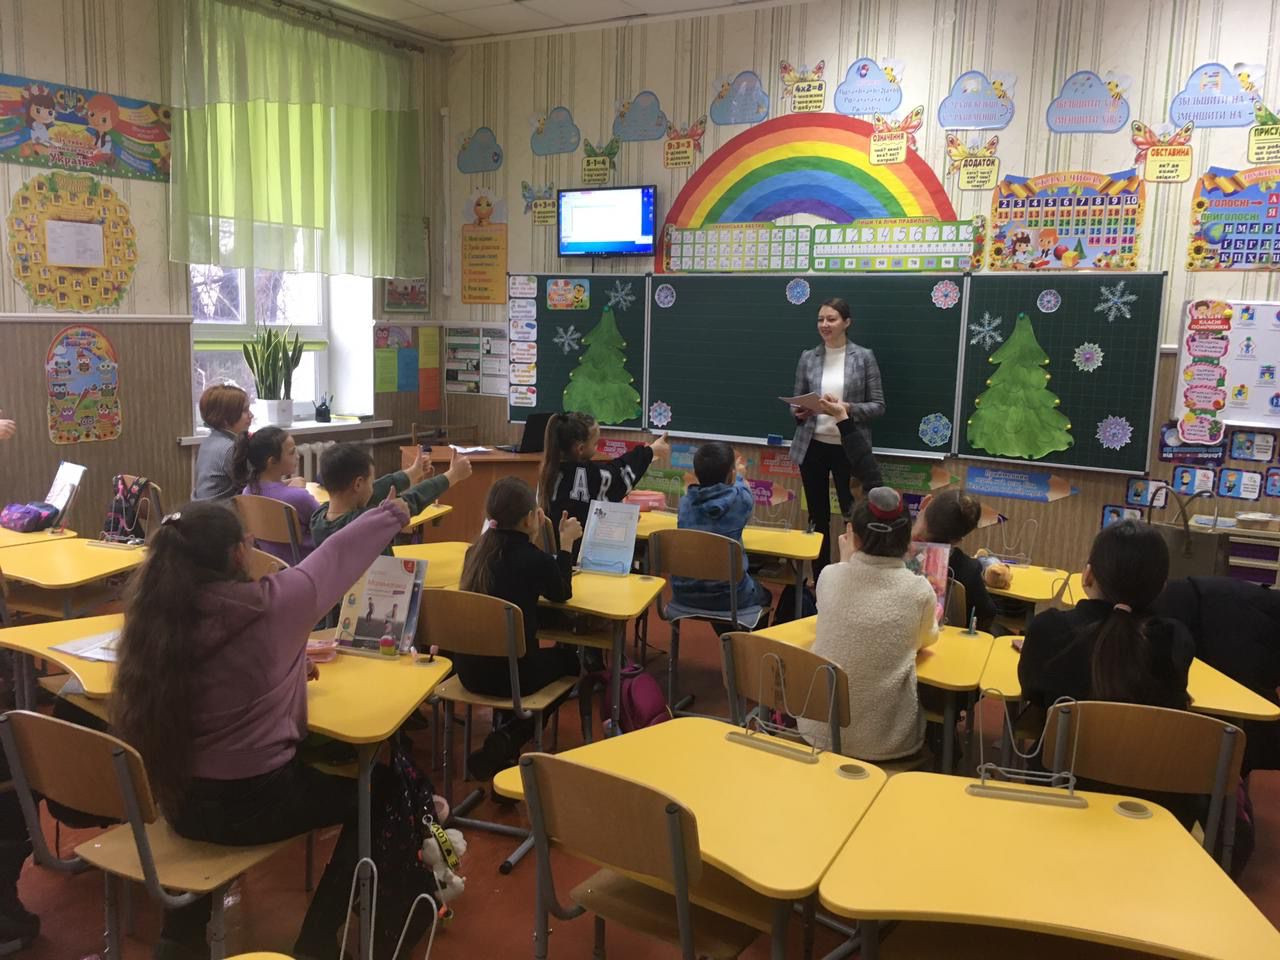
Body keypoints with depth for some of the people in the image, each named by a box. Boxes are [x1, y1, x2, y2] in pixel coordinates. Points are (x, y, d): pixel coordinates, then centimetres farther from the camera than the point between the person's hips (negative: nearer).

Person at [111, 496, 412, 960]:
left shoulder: (152, 613, -7)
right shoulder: (267, 603, -22)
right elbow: (336, 553, -5)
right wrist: (392, 512, 12)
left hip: (178, 801, 6)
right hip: (253, 804, -6)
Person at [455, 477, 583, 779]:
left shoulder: (478, 549, 2)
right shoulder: (536, 560, -16)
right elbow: (561, 594, 6)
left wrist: (531, 538, 20)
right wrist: (566, 544, 14)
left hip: (468, 668, 7)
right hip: (510, 674, -6)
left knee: (547, 654, 34)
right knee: (568, 658, 24)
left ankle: (503, 742, 26)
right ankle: (507, 741, 8)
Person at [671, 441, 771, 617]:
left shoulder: (686, 502, -5)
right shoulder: (740, 499, -14)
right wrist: (738, 477, 31)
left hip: (684, 594, 4)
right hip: (728, 596, -3)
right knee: (765, 596, 31)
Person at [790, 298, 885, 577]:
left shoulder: (864, 357, -2)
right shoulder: (808, 358, 5)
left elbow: (878, 406, -3)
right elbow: (796, 401, 11)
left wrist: (850, 409, -20)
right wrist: (798, 411, -12)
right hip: (812, 446, 3)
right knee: (818, 517, 9)